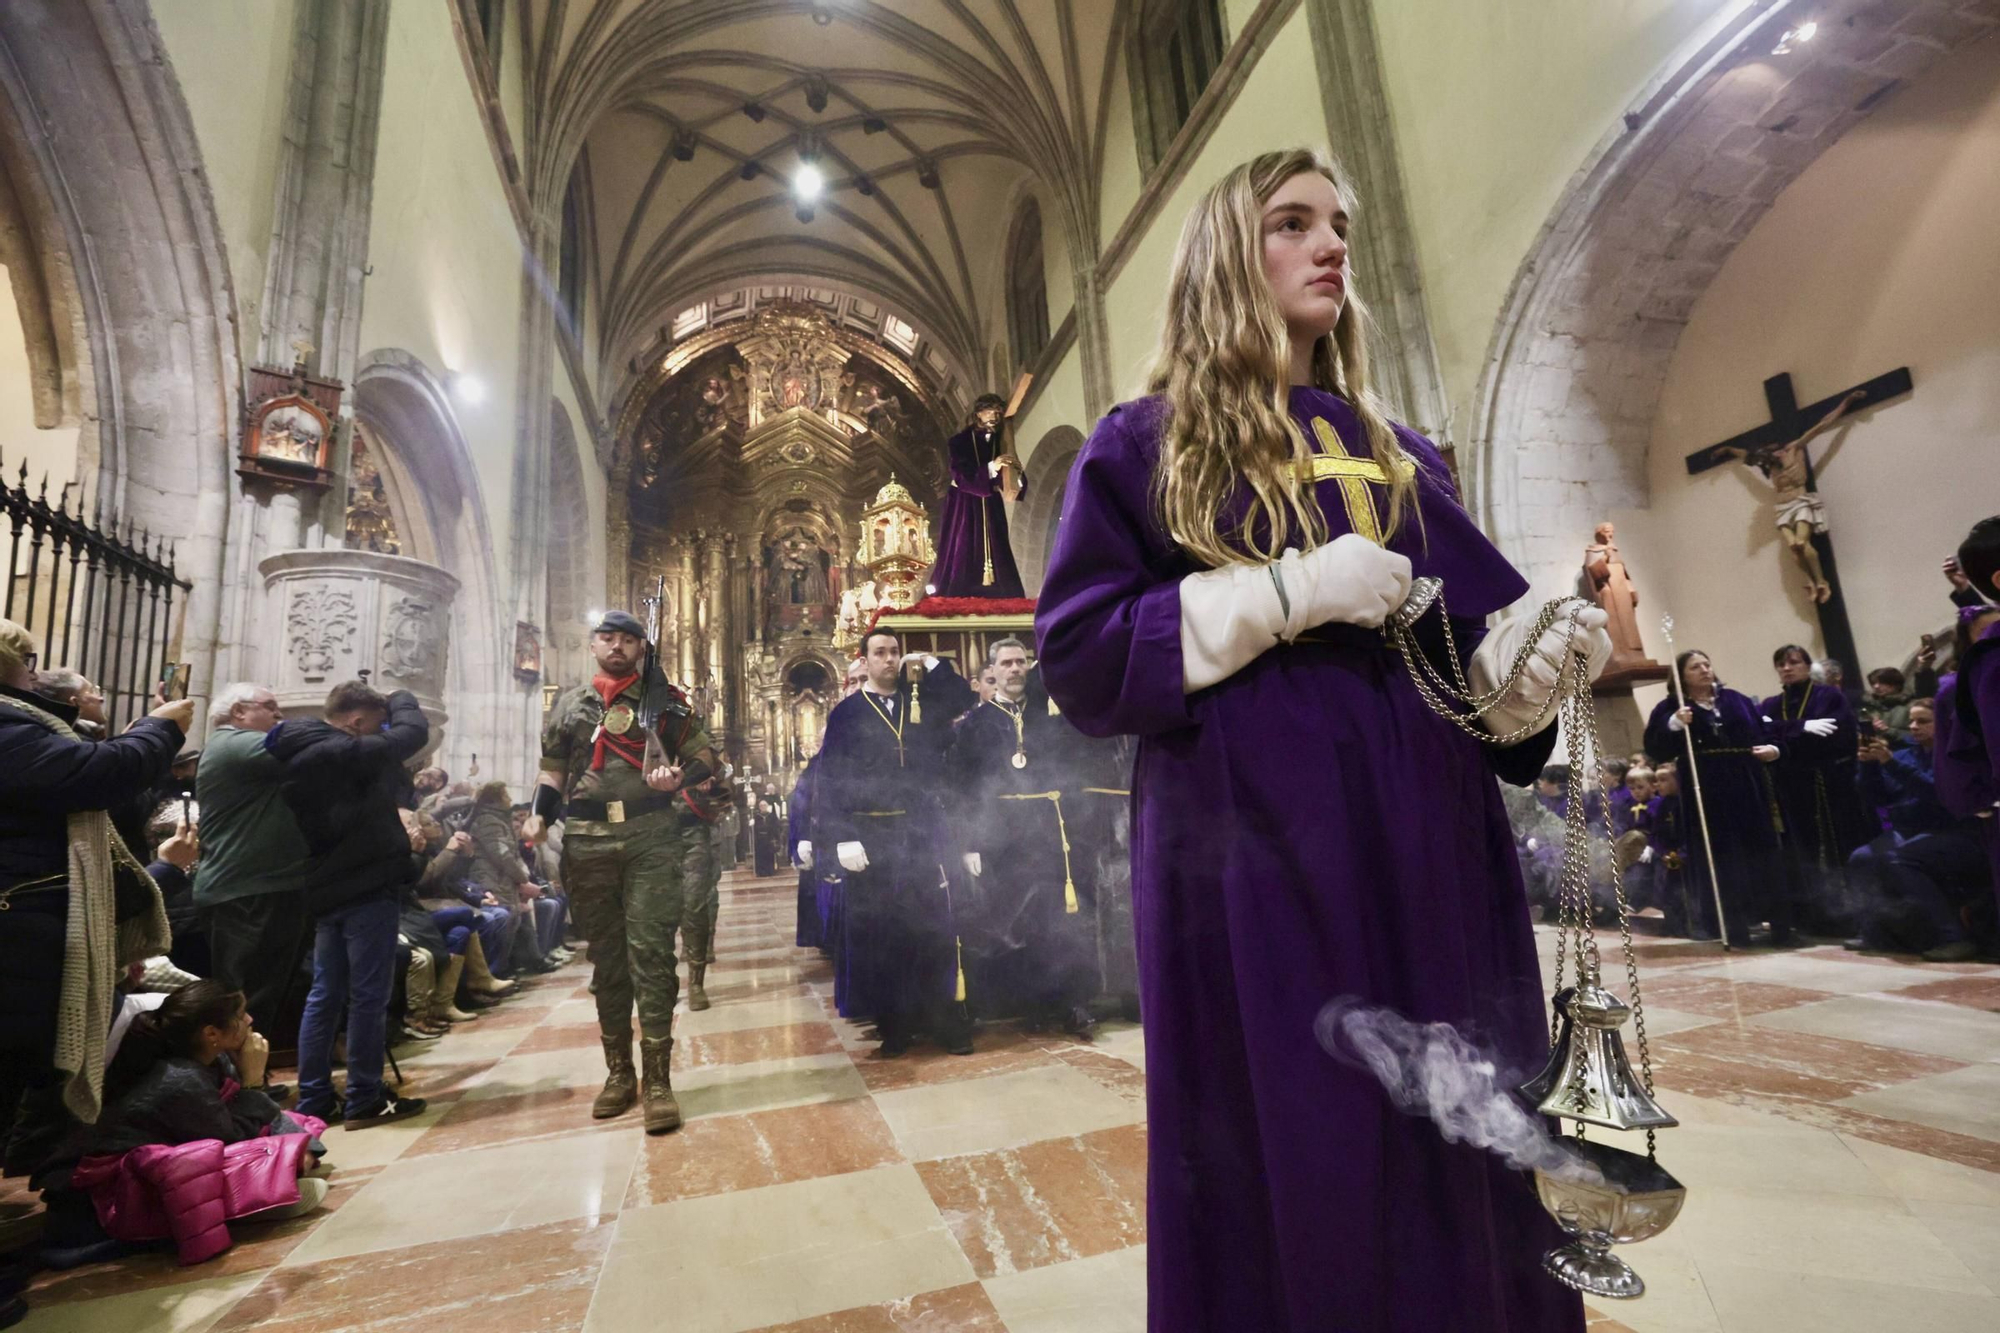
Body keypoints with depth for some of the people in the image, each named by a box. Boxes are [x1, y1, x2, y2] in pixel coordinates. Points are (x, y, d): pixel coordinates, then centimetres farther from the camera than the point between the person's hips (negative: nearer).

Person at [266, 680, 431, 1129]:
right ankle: (364, 1100, 6)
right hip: (367, 887, -9)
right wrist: (400, 699, 7)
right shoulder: (345, 754, -19)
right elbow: (414, 732, -13)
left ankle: (313, 1099, 21)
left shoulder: (300, 755, 11)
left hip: (326, 888, 9)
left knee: (325, 993, 14)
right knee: (368, 995, -1)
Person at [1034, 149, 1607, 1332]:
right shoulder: (1146, 448, 3)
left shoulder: (1398, 455, 17)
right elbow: (1078, 656, -7)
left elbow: (1472, 629, 15)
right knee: (1289, 1166, 3)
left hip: (1429, 851, 5)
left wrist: (1530, 656, -8)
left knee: (1460, 1163, 12)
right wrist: (1282, 592, -15)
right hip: (1256, 861, -4)